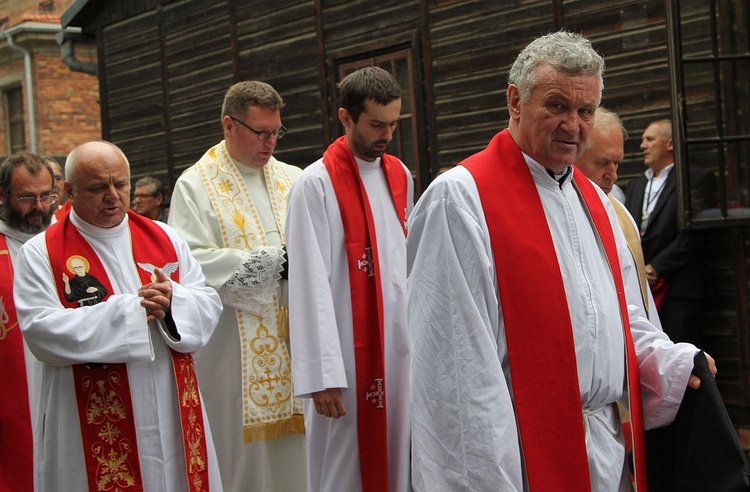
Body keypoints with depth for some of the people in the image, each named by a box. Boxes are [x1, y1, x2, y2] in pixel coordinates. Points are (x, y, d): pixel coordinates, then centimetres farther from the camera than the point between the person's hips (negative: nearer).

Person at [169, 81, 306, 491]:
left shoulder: (293, 180, 12)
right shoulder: (196, 186, -2)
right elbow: (190, 261, -14)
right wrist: (272, 263, -16)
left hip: (295, 340, 4)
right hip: (236, 348, -4)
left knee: (295, 442, 6)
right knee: (245, 447, 0)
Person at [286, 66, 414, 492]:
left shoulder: (400, 175, 9)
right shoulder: (317, 184, -10)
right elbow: (311, 285, -13)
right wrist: (323, 375, -17)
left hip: (398, 348, 6)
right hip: (347, 354, -6)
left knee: (395, 457, 11)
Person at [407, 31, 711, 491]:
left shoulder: (594, 199, 12)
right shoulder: (460, 198, -13)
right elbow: (460, 364, -17)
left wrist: (675, 365, 1)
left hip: (610, 451, 8)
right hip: (528, 454, -7)